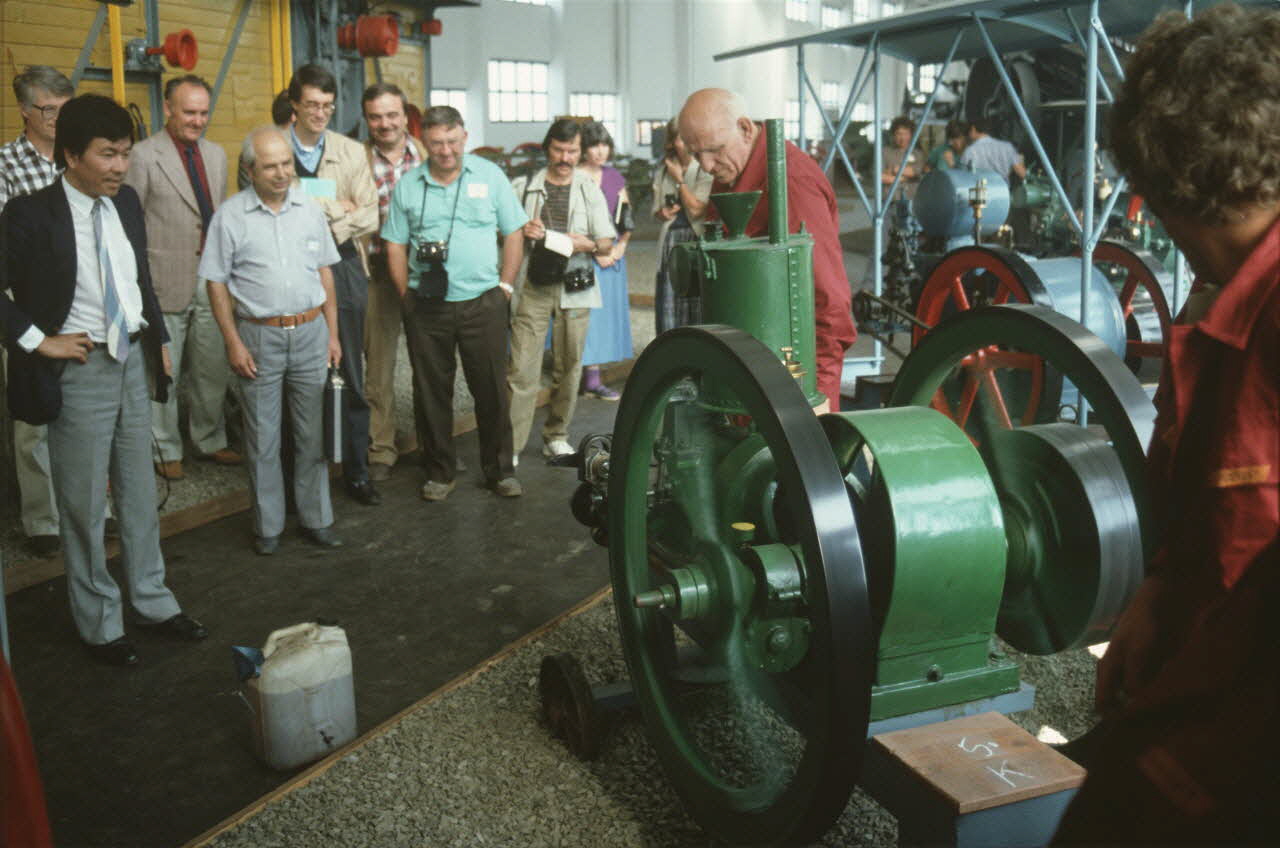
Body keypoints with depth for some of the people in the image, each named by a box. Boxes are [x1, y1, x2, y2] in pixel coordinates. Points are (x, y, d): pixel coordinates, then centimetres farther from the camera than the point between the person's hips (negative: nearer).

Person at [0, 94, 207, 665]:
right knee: (84, 504, 6)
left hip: (133, 361, 6)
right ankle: (99, 623, 22)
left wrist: (159, 338, 13)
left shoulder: (126, 202, 2)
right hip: (79, 368, -6)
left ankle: (153, 602, 31)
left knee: (139, 493, 16)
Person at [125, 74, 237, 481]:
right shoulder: (144, 155, -8)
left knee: (213, 369, 13)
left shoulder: (216, 154, 11)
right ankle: (165, 451, 20)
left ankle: (210, 440, 29)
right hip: (167, 282, -5)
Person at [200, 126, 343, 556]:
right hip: (259, 335, -3)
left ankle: (316, 519, 20)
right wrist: (233, 342, -7)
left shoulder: (309, 209, 6)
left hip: (310, 331, 3)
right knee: (262, 438, 5)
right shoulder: (230, 215, -4)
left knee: (313, 432, 8)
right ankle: (267, 526, 17)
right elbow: (216, 283, -2)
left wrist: (332, 333, 8)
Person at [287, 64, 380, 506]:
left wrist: (327, 230, -11)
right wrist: (334, 208, -9)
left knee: (351, 377, 4)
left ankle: (356, 472, 13)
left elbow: (370, 216, 3)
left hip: (343, 267, 2)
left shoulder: (352, 152, 9)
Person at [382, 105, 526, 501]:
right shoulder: (407, 187, 5)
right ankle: (439, 472, 21)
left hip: (482, 302, -1)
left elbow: (513, 234, 5)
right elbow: (395, 246, 7)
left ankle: (500, 470, 19)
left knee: (491, 389, 5)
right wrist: (407, 294, -1)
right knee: (431, 391, 8)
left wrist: (505, 286, -1)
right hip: (426, 306, 1)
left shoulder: (490, 176, 3)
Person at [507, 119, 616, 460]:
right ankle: (510, 445, -8)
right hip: (534, 287, -2)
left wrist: (586, 244, -12)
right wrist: (522, 232, -10)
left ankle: (556, 436, 21)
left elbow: (608, 243, 10)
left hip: (575, 289, 2)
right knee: (521, 368, -9)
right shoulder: (524, 187, 8)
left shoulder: (589, 190, 11)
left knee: (568, 367, 6)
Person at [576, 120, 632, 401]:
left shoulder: (615, 177, 13)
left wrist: (621, 246, -2)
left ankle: (591, 377, 10)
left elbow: (627, 218, 14)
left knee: (607, 312, 5)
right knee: (589, 313, -6)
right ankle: (591, 378, -4)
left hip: (613, 255, 6)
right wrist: (596, 251, -13)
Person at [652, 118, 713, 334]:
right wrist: (662, 213, -2)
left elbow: (697, 209, -12)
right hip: (671, 237, 5)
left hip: (696, 237, -4)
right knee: (669, 298, 3)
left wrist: (679, 179, -5)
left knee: (697, 299, -5)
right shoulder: (663, 170, 12)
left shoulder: (705, 169, -4)